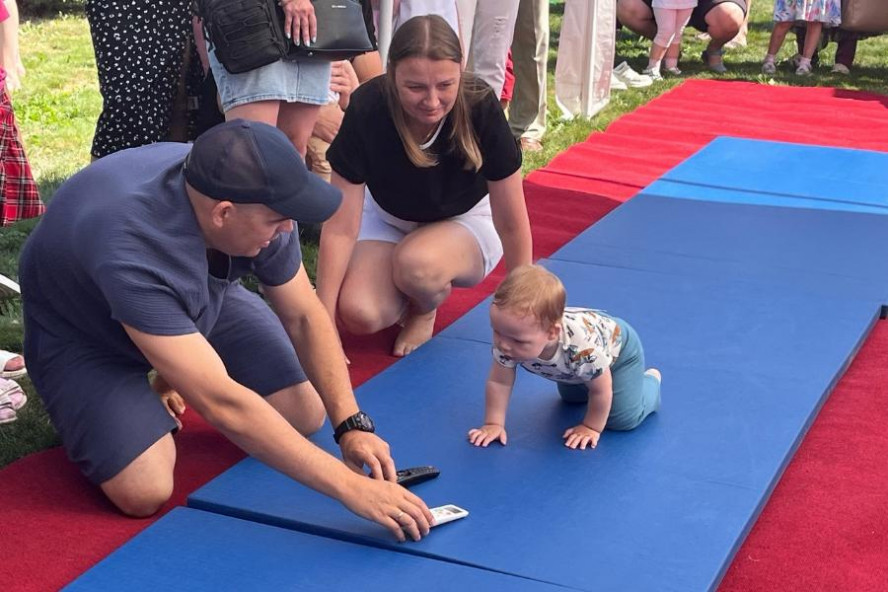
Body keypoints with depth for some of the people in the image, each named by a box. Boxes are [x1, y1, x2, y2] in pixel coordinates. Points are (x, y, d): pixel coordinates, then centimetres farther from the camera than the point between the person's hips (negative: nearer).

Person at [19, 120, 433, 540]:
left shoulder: (253, 202, -25)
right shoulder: (129, 252, -44)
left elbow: (304, 317, -12)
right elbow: (223, 403, -45)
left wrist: (352, 424, -23)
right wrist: (349, 486, -46)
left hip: (198, 301, 6)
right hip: (84, 332, -5)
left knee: (305, 415, -5)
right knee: (144, 492, -24)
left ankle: (180, 371, 19)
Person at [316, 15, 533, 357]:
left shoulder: (481, 108, -29)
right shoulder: (366, 109, -28)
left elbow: (512, 223, -18)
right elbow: (341, 228, -24)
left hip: (465, 220, -1)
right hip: (386, 217, 1)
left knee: (415, 263, -36)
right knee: (358, 313, -26)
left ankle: (424, 312, 0)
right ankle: (414, 288, 8)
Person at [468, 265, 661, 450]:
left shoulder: (584, 348, -50)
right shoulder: (508, 338, -38)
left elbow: (601, 390, -31)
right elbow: (499, 381, -22)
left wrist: (591, 428, -19)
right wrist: (493, 423, -24)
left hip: (618, 346, -5)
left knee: (623, 419, -11)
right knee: (571, 397, 27)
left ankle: (650, 380, 16)